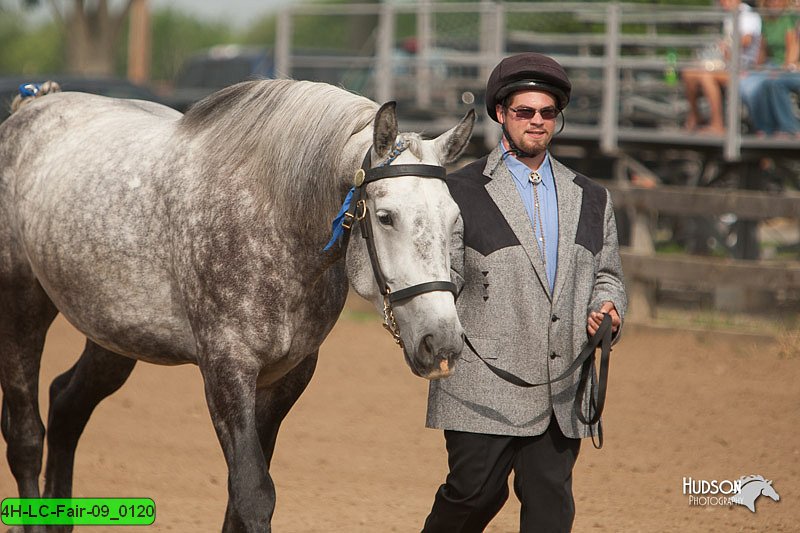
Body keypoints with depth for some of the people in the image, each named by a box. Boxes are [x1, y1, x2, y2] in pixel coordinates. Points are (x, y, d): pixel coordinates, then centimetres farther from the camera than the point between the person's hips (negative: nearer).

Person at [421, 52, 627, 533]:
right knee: (476, 493, -5)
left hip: (562, 394, 4)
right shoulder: (462, 192, 3)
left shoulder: (591, 199, 17)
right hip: (485, 385, -4)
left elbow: (607, 274, 23)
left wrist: (607, 308, 1)